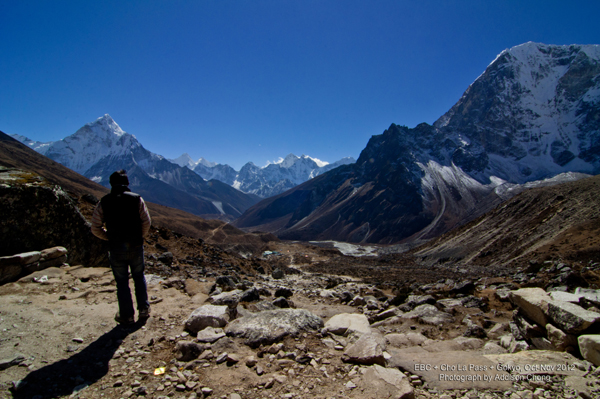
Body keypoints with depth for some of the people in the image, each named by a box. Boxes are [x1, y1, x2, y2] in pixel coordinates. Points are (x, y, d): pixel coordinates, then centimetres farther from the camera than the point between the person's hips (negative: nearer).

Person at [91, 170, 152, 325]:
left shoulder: (103, 203, -3)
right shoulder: (137, 199, -5)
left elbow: (95, 228, -1)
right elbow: (147, 222, -6)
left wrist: (109, 237, 14)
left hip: (116, 249, 0)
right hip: (136, 247, 0)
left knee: (122, 282, 11)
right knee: (139, 277, 18)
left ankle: (127, 316, 19)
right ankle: (144, 309, 22)